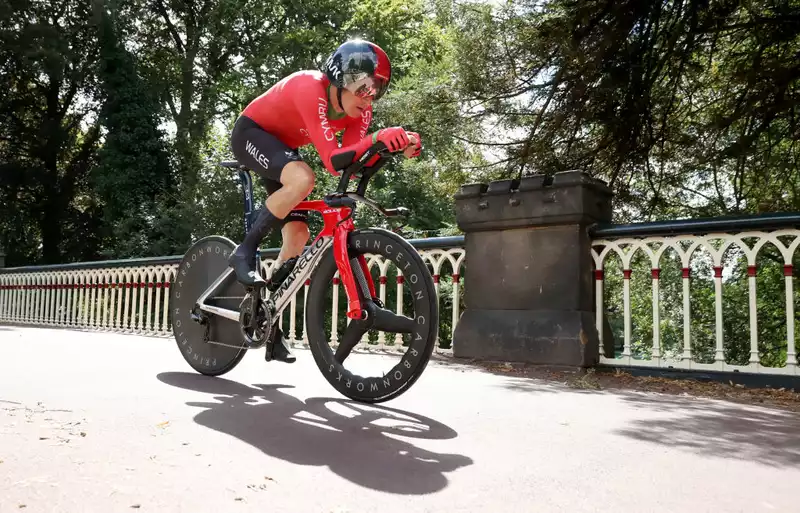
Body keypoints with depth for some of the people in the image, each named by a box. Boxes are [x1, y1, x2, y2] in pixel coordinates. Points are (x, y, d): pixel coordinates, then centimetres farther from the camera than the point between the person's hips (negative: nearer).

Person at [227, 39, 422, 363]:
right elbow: (332, 162, -42)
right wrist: (376, 137, -55)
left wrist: (399, 146, -35)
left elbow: (353, 165, -22)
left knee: (298, 235, -3)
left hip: (282, 146, 7)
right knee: (302, 179, -37)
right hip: (251, 133, -7)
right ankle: (244, 252, -19)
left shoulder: (359, 109, -15)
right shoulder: (311, 88, -35)